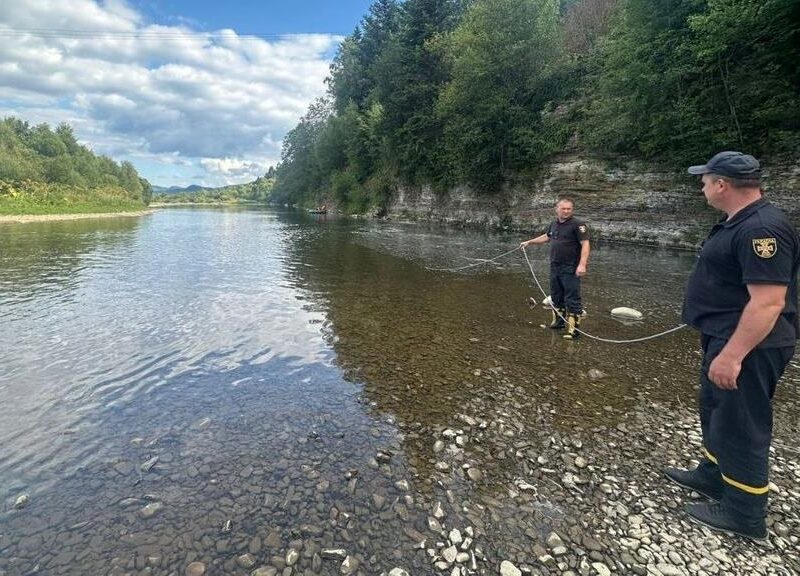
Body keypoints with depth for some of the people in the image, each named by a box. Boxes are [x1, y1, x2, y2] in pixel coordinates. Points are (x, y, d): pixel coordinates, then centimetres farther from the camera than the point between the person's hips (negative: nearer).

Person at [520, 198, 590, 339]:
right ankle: (558, 322, 34)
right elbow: (547, 237, 30)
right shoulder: (554, 224, 12)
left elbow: (585, 244, -17)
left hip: (570, 270, -8)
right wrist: (529, 242, 33)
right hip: (555, 268, 8)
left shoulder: (577, 224, -11)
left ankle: (574, 328, 0)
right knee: (556, 297, 18)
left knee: (572, 299, -5)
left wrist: (582, 265, -27)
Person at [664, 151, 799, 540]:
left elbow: (768, 301, -28)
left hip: (747, 347, -11)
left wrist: (732, 355, -29)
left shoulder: (761, 228, -24)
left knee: (740, 426, 2)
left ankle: (744, 515, 19)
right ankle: (713, 476, 41)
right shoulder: (740, 223, 10)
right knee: (716, 412, 23)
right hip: (727, 338, 11)